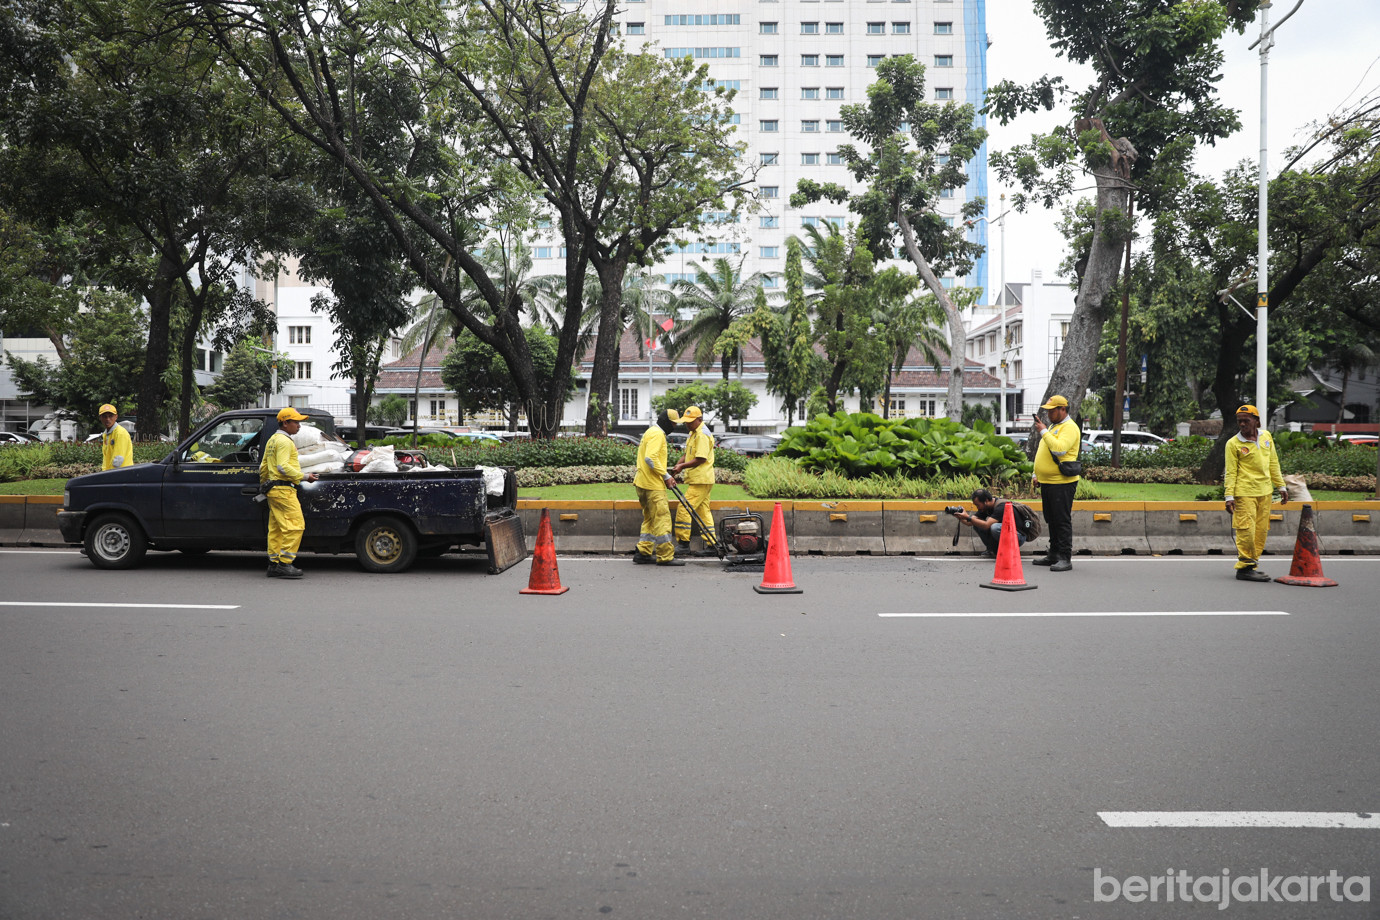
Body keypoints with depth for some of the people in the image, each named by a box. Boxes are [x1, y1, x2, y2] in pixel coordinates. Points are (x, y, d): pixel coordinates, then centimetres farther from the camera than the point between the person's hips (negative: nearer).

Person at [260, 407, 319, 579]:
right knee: (295, 526, -12)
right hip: (284, 490, -11)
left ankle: (274, 564, 13)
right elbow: (283, 467, -22)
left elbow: (263, 467, 26)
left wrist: (264, 485, 35)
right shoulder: (284, 441, -11)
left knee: (275, 529, 11)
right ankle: (285, 564, -13)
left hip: (274, 490, 11)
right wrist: (305, 477, -19)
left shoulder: (272, 440, 21)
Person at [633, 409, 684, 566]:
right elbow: (650, 458, -24)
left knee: (650, 519, 15)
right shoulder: (657, 434, -13)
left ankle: (644, 553, 17)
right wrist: (666, 476, -18)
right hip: (653, 484, -11)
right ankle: (665, 556, -6)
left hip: (643, 483, 11)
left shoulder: (650, 432, 21)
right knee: (662, 518, -8)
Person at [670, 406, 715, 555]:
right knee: (704, 511, 10)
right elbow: (687, 454, 21)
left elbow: (701, 459, -20)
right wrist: (677, 466, 4)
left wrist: (682, 466, -15)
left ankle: (683, 543, -7)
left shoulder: (702, 435, -14)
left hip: (700, 481, -10)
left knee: (683, 509, -11)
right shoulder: (693, 433, 19)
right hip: (702, 480, 10)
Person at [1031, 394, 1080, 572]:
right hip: (1047, 482, 9)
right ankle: (1053, 555, 22)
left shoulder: (1070, 428, -11)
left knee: (1062, 521, -7)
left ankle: (1065, 558, -4)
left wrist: (1044, 432, -18)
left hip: (1062, 483, -9)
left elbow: (1059, 448, -28)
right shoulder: (1052, 426, 19)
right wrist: (1037, 474, 20)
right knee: (1051, 520, 14)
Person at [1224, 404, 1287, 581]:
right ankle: (1245, 568, -3)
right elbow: (1230, 472, -5)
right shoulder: (1233, 444, -4)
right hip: (1244, 493, -5)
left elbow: (1273, 464, 19)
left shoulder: (1266, 437, 11)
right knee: (1246, 530, -10)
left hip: (1265, 492, 5)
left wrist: (1281, 487, 19)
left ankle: (1252, 564, 14)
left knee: (1261, 530, 6)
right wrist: (1229, 496, -11)